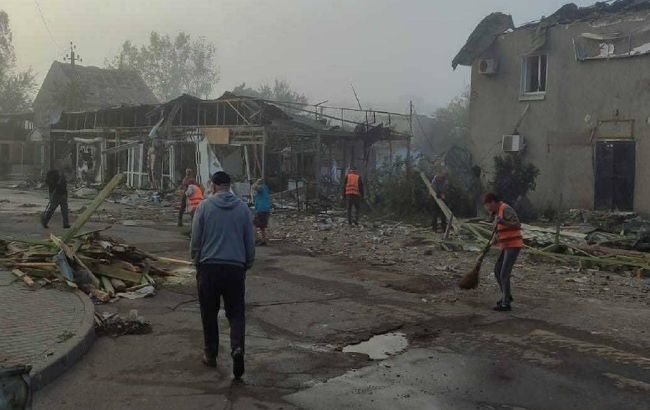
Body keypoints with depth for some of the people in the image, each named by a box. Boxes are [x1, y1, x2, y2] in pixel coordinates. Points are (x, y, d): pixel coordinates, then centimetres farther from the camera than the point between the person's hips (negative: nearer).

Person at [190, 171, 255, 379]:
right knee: (236, 313, 8)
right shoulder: (243, 208, 2)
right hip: (236, 268, 1)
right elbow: (250, 242, 7)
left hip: (209, 268, -1)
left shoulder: (205, 206, -3)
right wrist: (247, 266, 19)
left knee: (209, 314, 13)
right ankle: (237, 347, -14)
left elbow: (195, 241, 0)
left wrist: (197, 262, 14)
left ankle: (210, 355, 22)